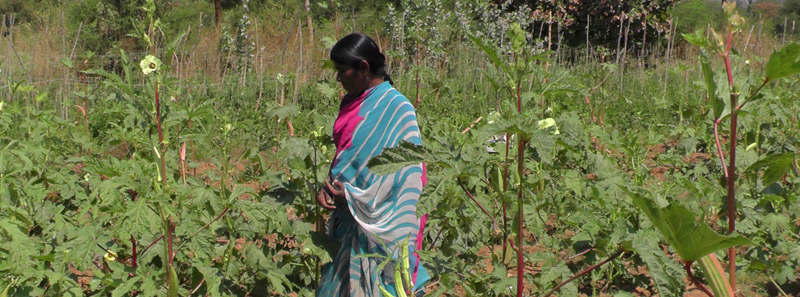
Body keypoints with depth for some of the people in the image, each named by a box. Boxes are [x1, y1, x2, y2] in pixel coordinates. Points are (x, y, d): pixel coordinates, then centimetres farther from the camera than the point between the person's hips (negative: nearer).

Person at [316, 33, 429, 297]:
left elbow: (402, 171, -17)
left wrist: (351, 196, -17)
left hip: (379, 223, -7)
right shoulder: (355, 104, 10)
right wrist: (327, 189, -3)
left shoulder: (395, 108, -14)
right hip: (351, 219, 8)